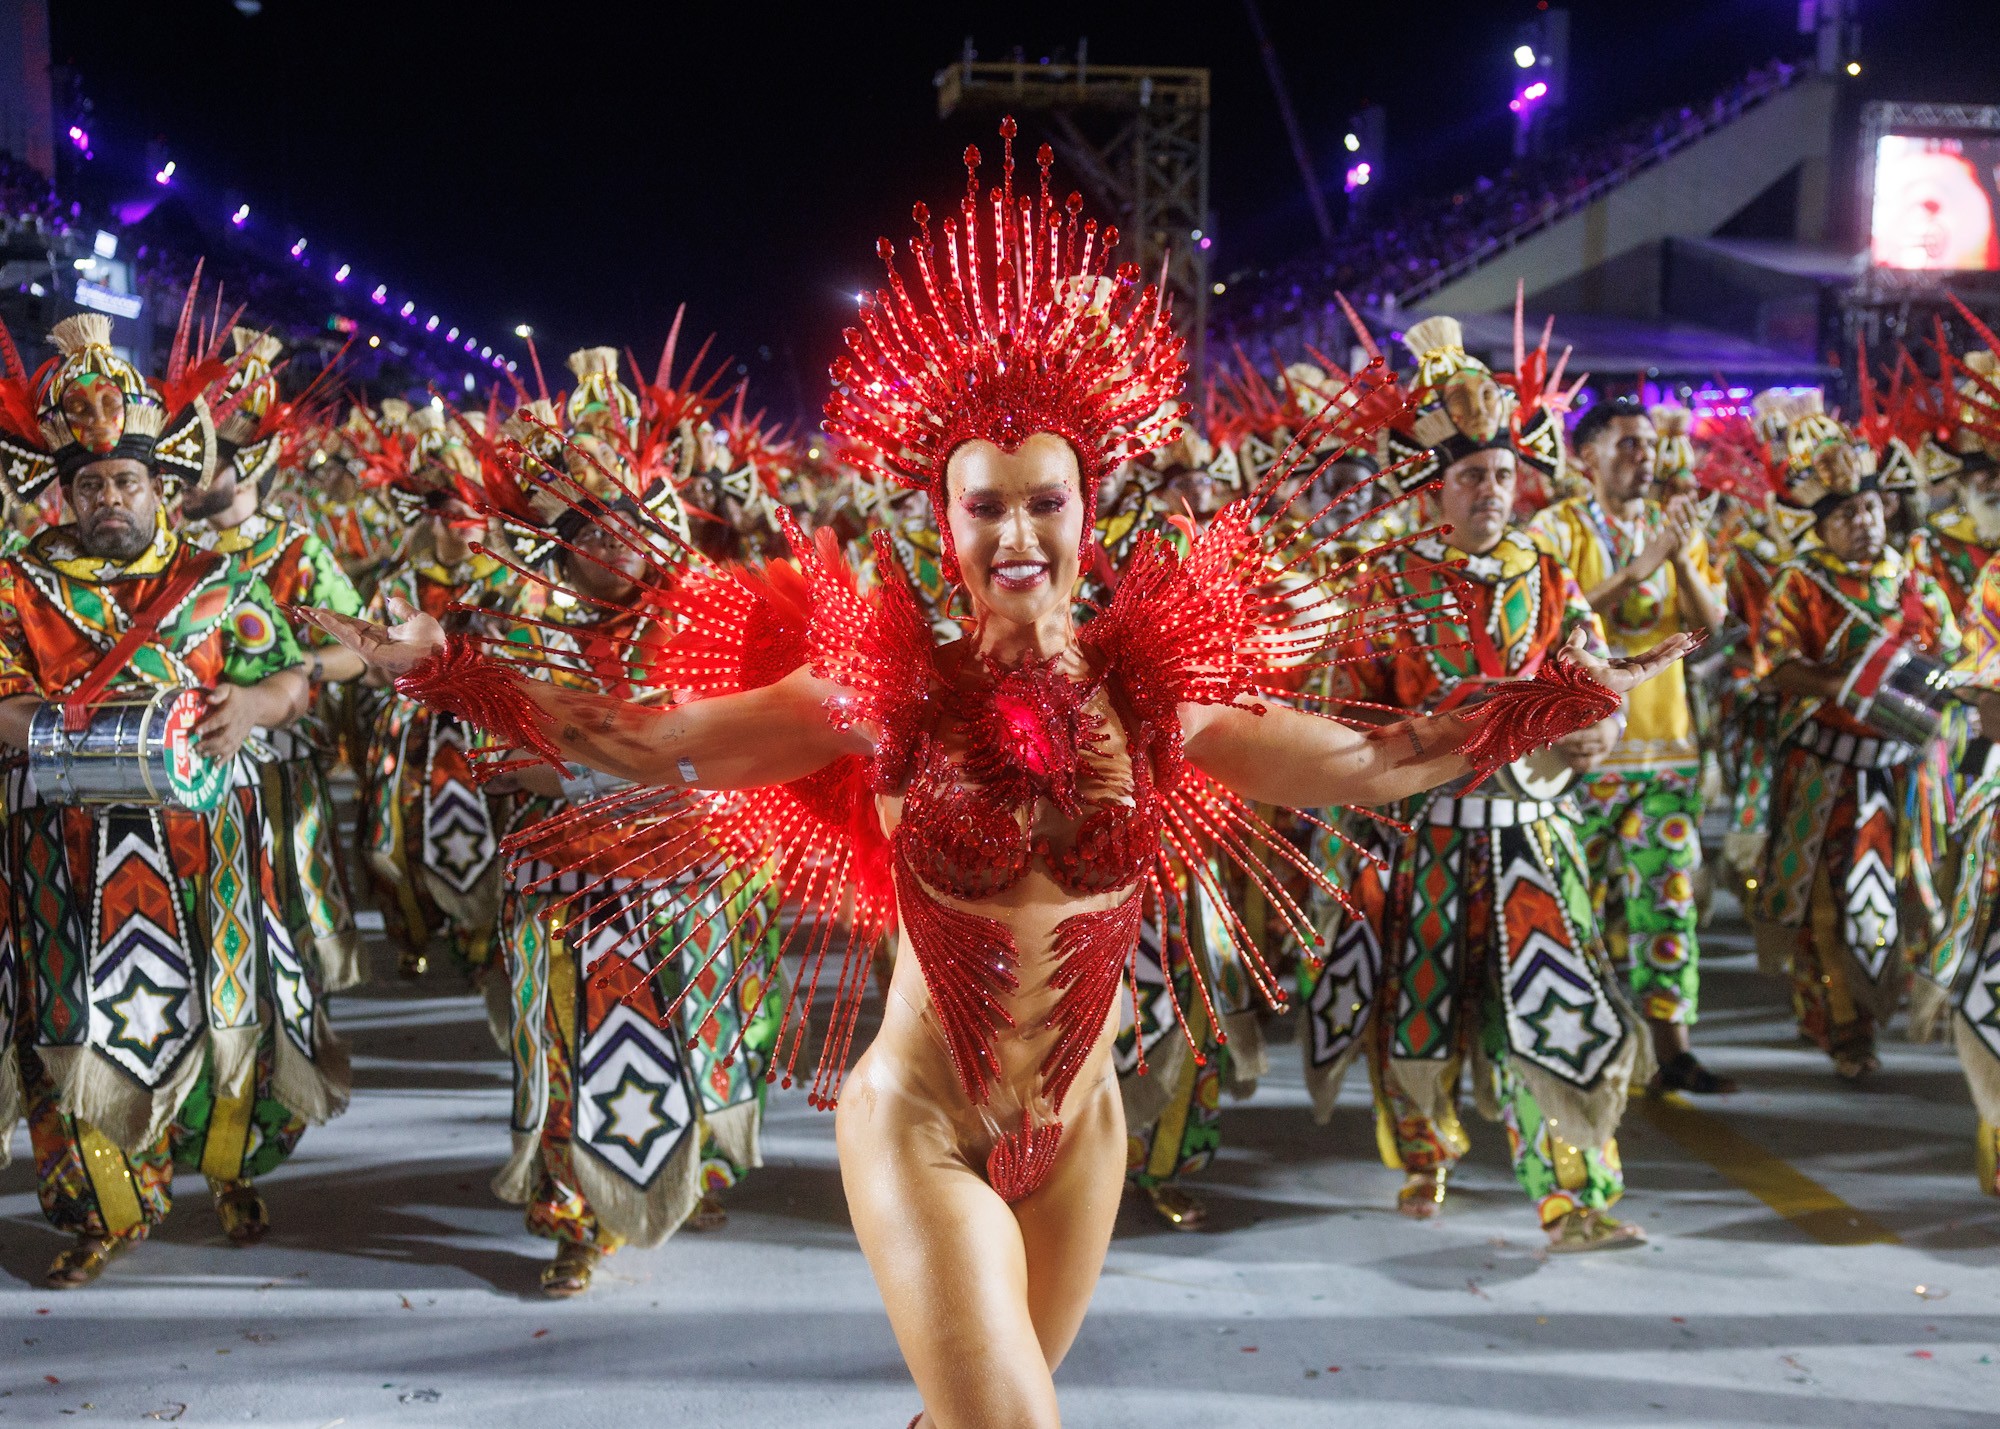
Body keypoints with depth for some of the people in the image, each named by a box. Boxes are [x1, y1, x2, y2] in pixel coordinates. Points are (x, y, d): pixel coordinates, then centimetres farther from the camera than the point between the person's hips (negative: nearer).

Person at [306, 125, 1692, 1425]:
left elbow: (1376, 760, -2)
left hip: (1076, 1128, 4)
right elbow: (649, 745, -15)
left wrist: (1573, 695, -7)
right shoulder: (893, 689, -13)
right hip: (921, 1122, -3)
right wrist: (445, 669, -23)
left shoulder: (1148, 689, -6)